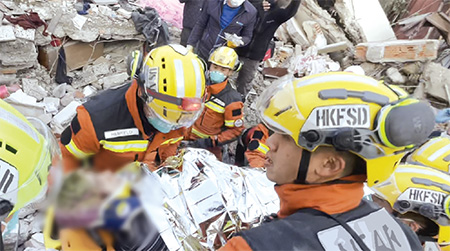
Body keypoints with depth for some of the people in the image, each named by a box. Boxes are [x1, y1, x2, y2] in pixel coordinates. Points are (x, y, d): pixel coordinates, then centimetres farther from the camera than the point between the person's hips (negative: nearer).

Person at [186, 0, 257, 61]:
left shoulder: (251, 12, -12)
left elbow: (247, 36, 0)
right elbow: (201, 24, 3)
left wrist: (239, 42, -23)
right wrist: (190, 44, 2)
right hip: (202, 52, 2)